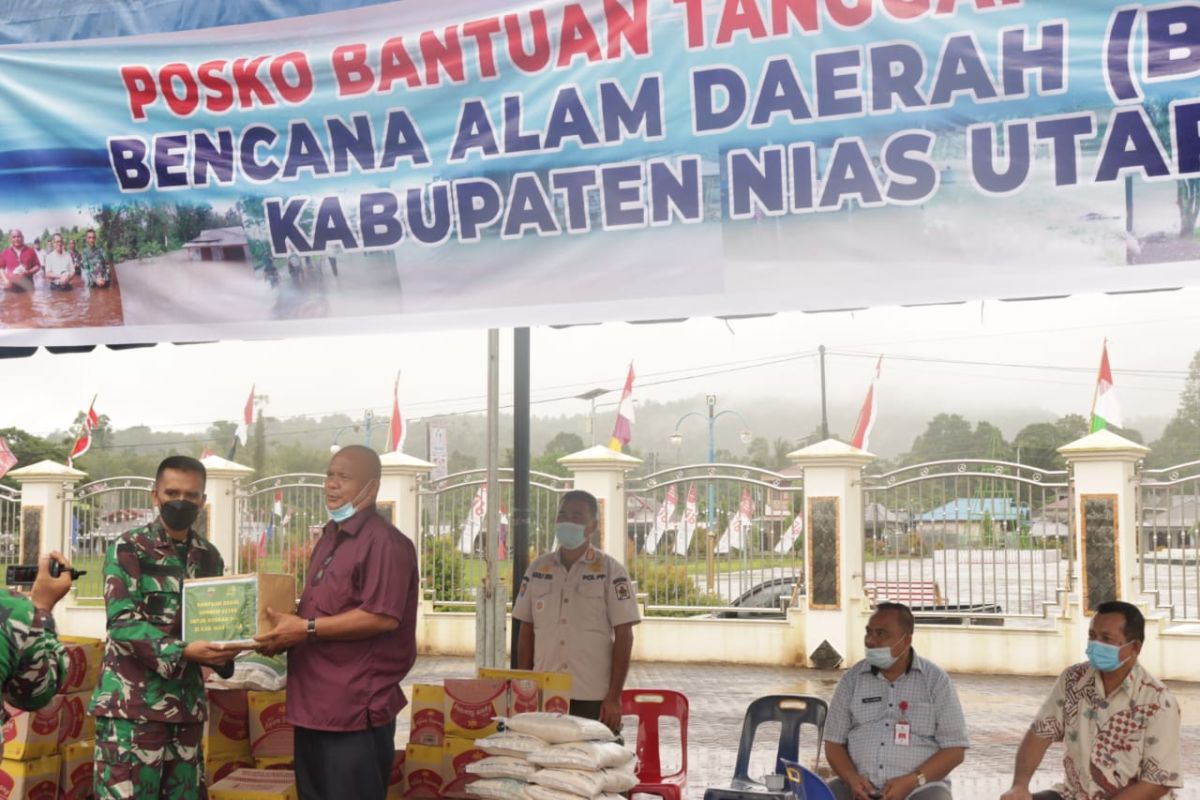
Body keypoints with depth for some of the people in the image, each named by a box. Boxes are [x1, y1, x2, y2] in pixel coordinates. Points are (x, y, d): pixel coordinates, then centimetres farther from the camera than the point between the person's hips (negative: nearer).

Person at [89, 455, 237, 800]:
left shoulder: (209, 556, 12)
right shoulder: (128, 549, -4)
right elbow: (122, 623, -14)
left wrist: (223, 651, -5)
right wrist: (183, 651, -26)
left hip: (187, 702, 6)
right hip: (133, 702, -5)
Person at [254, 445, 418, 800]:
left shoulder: (384, 542, -15)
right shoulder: (330, 538, 17)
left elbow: (383, 617, -23)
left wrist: (307, 629, -21)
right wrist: (288, 630, 7)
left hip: (356, 710, -10)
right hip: (314, 705, 10)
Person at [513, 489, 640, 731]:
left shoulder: (610, 570, -1)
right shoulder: (538, 569, 9)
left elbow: (623, 636, -3)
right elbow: (526, 631, 14)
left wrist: (614, 696, -8)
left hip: (593, 700, -3)